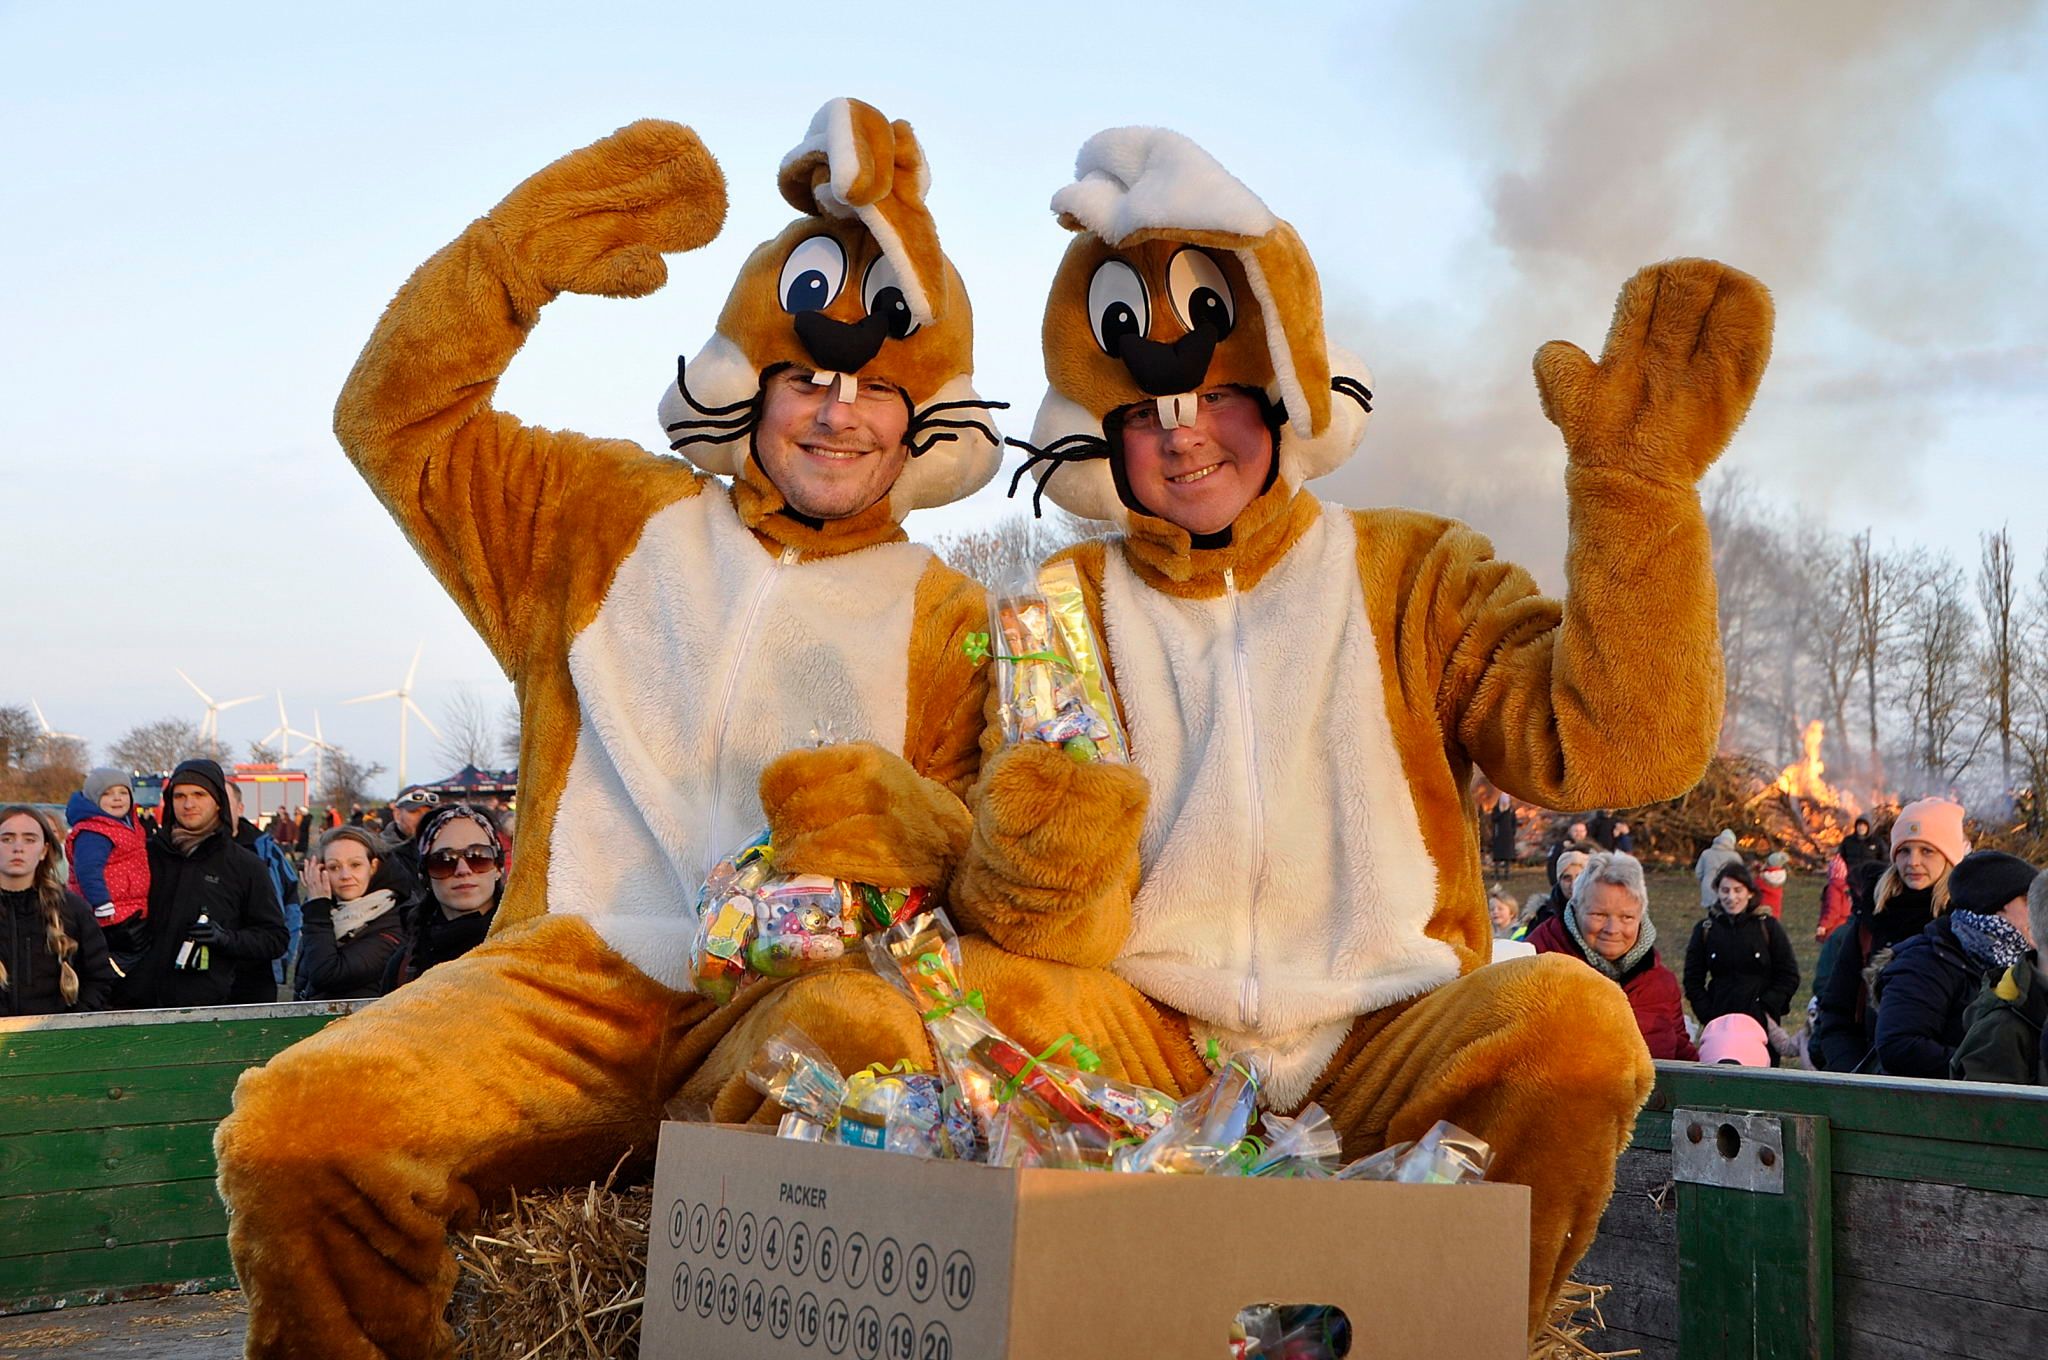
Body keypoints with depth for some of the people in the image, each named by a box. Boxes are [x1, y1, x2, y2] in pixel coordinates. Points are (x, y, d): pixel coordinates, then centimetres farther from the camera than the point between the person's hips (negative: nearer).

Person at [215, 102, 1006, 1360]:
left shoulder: (944, 619, 14)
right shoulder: (613, 522, 18)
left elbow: (991, 856, 8)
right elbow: (399, 422, 18)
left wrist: (887, 817, -15)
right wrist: (521, 256, 4)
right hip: (576, 977, 2)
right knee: (296, 1130, -25)